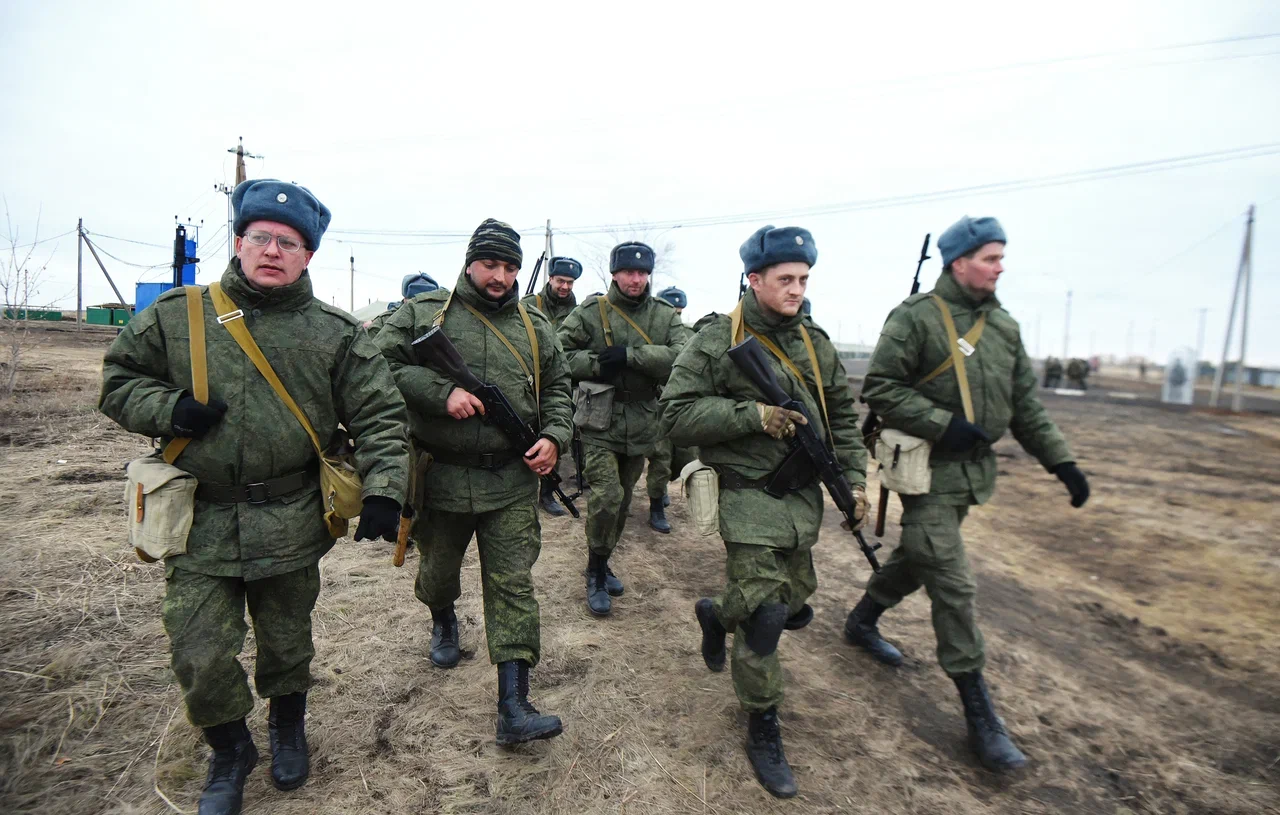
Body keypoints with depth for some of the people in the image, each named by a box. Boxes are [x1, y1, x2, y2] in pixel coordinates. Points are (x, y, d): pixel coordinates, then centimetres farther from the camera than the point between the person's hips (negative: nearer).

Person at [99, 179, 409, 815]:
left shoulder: (334, 333, -2)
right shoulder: (176, 316, 1)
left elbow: (379, 417, -4)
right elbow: (118, 380, 11)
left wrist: (383, 490, -17)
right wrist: (169, 409, -11)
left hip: (291, 525, 0)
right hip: (200, 524, 1)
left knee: (287, 644, 17)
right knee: (201, 658, 4)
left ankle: (288, 730, 48)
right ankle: (229, 753, 35)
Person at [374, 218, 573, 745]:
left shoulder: (535, 327, 9)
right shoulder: (423, 314, 1)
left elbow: (557, 388, 13)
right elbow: (383, 364, -8)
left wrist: (553, 436, -4)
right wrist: (441, 391, -21)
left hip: (511, 481, 1)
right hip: (441, 477, 0)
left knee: (513, 586, -3)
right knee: (438, 572, 20)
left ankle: (513, 708, 3)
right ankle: (443, 621, 56)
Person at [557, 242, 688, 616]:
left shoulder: (666, 316, 2)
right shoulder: (590, 312, -4)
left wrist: (630, 355, -22)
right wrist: (597, 363, -19)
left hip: (641, 426, 4)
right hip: (600, 423, -4)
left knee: (622, 502, 16)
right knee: (606, 498, -13)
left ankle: (602, 564, 37)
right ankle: (596, 574, 9)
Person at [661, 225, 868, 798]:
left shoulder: (815, 343, 8)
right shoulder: (717, 343, -10)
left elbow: (842, 415, 15)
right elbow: (677, 416, -15)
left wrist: (854, 478, 7)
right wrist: (752, 414, -22)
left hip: (804, 498, 7)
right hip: (750, 500, -6)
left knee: (794, 607, 17)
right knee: (763, 619, -3)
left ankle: (716, 615, 46)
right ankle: (762, 730, 20)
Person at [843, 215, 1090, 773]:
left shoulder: (1003, 325, 11)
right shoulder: (915, 318, -12)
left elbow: (1025, 403, 14)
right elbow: (879, 389, -15)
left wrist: (1061, 462, 9)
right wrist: (944, 424, -21)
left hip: (975, 470, 8)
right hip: (928, 470, -8)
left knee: (917, 558, 20)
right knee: (954, 586, -5)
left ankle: (862, 622, 44)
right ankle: (979, 712, 7)